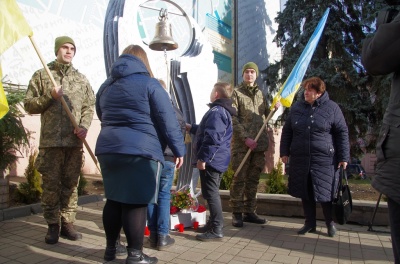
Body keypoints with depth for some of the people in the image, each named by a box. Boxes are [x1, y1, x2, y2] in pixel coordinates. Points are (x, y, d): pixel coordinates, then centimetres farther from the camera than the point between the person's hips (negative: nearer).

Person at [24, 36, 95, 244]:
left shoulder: (81, 79, 13)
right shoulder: (41, 75, 8)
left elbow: (89, 106, 9)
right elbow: (28, 104, 6)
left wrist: (84, 126, -6)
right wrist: (50, 97, -9)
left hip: (75, 141, 2)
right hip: (50, 141, -2)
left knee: (71, 183, 7)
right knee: (51, 184, 3)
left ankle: (68, 223, 18)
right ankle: (53, 225, 16)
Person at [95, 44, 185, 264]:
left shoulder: (105, 86, 16)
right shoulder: (149, 83, -3)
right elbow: (167, 120, -7)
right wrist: (178, 149, -2)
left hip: (108, 149, 6)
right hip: (140, 151, -6)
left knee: (114, 199, 16)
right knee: (136, 203, 0)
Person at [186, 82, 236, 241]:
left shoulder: (216, 111, -16)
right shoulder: (224, 111, 18)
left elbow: (212, 137, -25)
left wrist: (202, 158, -24)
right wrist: (190, 127, 36)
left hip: (211, 160, -11)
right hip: (218, 160, 11)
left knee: (211, 194, -5)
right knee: (213, 193, 19)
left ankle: (216, 230, 0)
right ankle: (213, 223, 30)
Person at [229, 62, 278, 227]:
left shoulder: (260, 93, 17)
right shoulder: (236, 93, 0)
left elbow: (265, 115, 22)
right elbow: (233, 119, -9)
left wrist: (274, 108, 1)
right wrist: (245, 138, -17)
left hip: (259, 143, 6)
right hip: (241, 144, -5)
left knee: (253, 179, 10)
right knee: (239, 178, -1)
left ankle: (250, 212, 21)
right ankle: (237, 213, 9)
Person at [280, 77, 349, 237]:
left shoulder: (332, 108, -1)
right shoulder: (297, 107, 8)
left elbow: (342, 133, 0)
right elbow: (287, 131, 12)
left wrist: (344, 157, -3)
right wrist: (285, 152, 7)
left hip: (325, 160, -3)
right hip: (300, 159, 3)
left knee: (325, 192, 4)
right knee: (305, 192, 10)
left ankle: (330, 223, 27)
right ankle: (310, 223, 26)